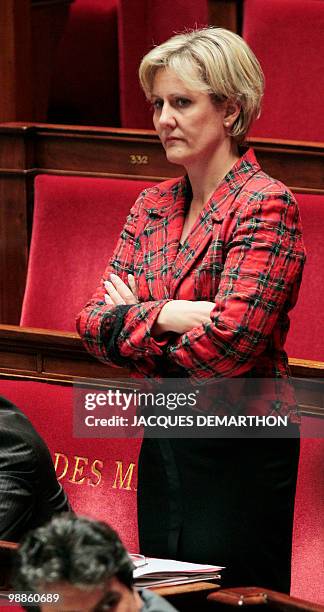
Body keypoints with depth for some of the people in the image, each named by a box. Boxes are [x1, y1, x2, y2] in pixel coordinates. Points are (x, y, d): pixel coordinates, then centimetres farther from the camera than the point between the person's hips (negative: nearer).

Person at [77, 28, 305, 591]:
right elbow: (93, 326, 2)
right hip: (163, 440, 7)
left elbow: (227, 343, -22)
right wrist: (162, 316, -17)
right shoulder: (153, 206, 8)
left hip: (239, 452, -7)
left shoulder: (265, 206, -13)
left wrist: (133, 322, -6)